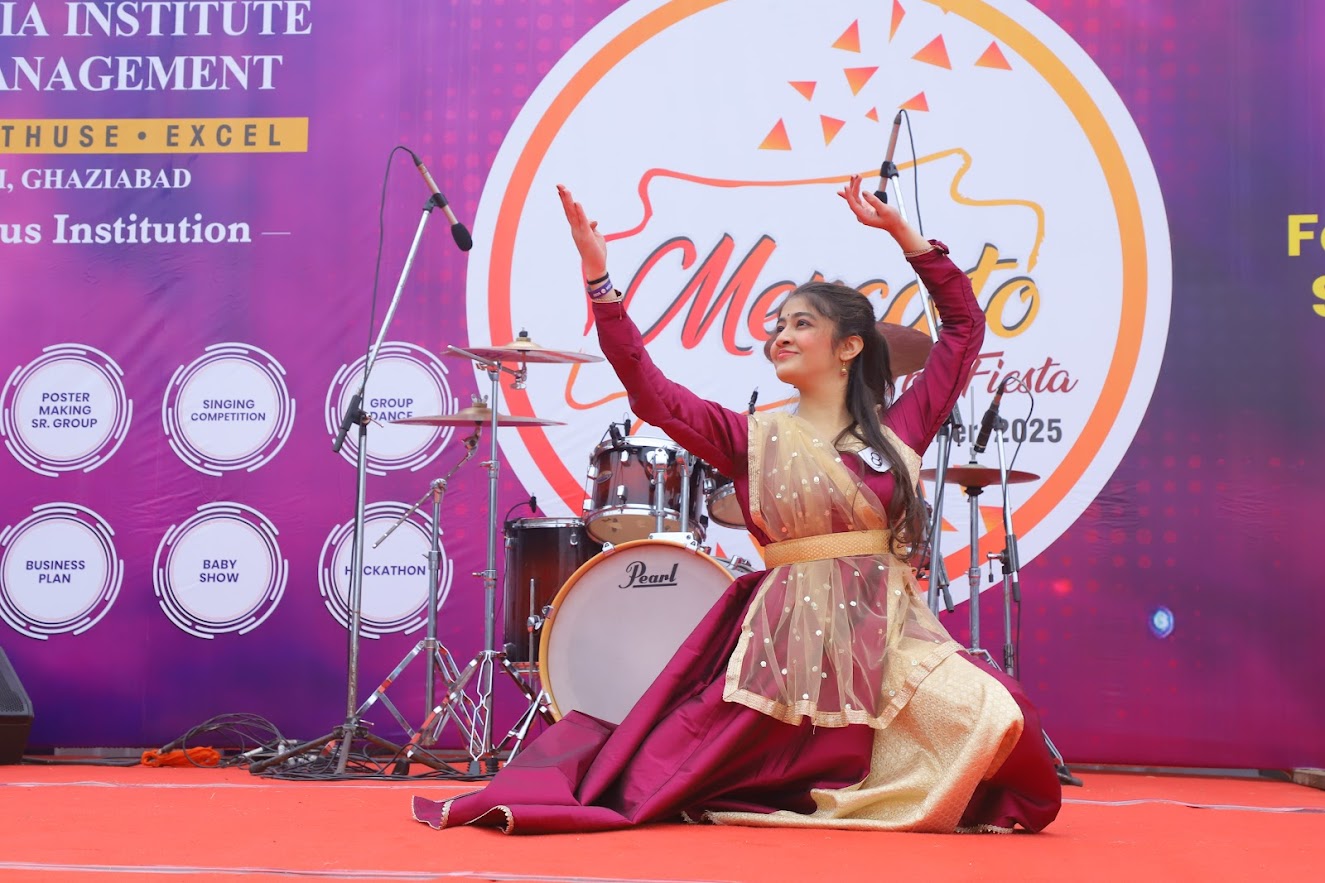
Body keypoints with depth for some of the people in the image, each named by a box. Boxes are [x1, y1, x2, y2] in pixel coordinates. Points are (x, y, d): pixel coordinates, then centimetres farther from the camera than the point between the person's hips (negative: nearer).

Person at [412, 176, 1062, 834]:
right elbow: (650, 391, -5)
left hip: (889, 630, 2)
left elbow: (965, 324, 13)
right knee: (677, 775, -9)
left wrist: (900, 231, 8)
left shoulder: (899, 429, 9)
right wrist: (599, 281, -12)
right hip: (789, 634, -1)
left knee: (994, 719, -21)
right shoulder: (753, 439, 6)